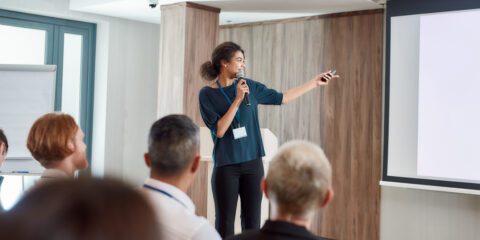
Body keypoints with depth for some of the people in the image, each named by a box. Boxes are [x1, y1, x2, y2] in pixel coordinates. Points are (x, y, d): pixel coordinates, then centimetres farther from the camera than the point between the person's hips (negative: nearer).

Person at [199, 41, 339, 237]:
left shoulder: (249, 86, 4)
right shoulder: (207, 94, -6)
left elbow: (282, 98, 11)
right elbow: (219, 130, -14)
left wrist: (314, 82, 11)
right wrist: (237, 100, -17)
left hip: (253, 163, 3)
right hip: (226, 166, -3)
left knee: (252, 223, 7)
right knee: (225, 224, 4)